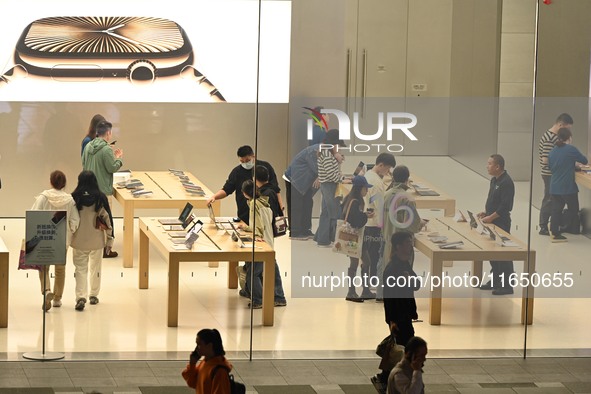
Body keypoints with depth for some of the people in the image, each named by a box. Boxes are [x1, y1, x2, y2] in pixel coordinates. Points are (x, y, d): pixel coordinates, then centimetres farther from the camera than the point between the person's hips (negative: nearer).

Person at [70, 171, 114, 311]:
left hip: (79, 240, -1)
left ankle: (81, 297, -12)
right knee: (95, 268, 19)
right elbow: (107, 219, -4)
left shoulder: (74, 198, -9)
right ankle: (94, 295, 29)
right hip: (97, 240, 1)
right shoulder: (100, 198, -9)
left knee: (80, 269, 4)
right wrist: (110, 239, 6)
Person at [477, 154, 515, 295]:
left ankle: (506, 285, 2)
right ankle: (495, 280, 27)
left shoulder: (506, 183, -19)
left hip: (501, 222, -10)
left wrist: (491, 217, -20)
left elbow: (505, 206, -23)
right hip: (492, 221, 10)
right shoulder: (494, 180, 10)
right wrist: (485, 212, 8)